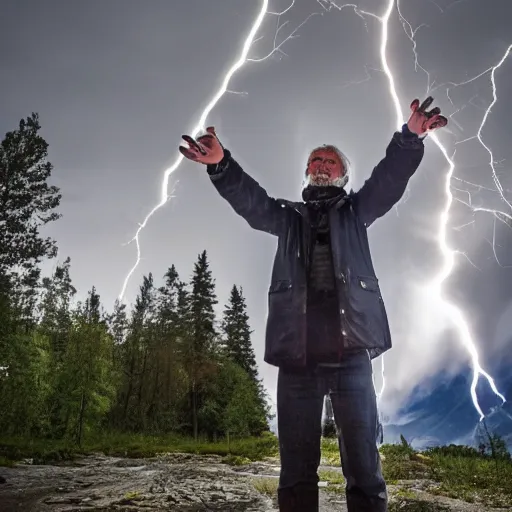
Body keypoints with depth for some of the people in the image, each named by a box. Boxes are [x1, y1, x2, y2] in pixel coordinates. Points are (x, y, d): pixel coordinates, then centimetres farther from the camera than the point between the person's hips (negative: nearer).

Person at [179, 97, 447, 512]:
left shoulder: (355, 211, 18)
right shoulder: (288, 216, 21)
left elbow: (389, 177, 1)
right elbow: (249, 199, 4)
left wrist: (410, 137, -19)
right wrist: (221, 164, -15)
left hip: (351, 351, -1)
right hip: (297, 355, 2)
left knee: (363, 462, -1)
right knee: (296, 466, 4)